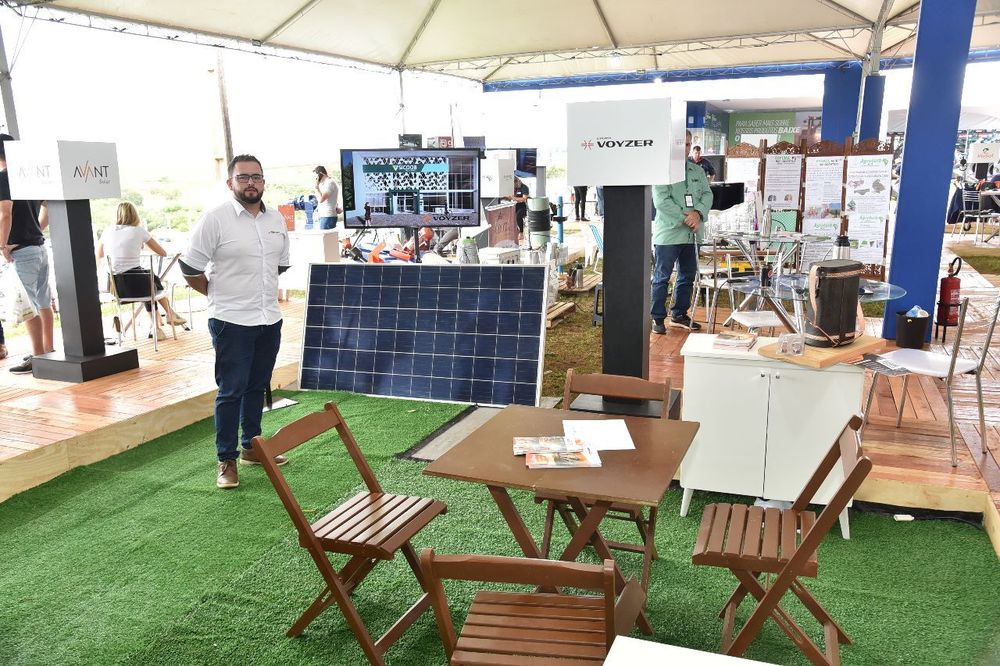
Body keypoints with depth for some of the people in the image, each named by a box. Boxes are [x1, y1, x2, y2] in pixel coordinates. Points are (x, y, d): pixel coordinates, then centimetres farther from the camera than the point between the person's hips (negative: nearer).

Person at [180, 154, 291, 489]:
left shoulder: (276, 219, 7)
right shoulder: (215, 219, -10)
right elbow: (190, 268, -7)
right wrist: (222, 296, 2)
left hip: (269, 319, 6)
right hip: (232, 321, -6)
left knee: (257, 387, 16)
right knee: (231, 391, -1)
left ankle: (251, 447, 30)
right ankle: (226, 461, 9)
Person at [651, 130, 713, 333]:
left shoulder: (698, 171, 15)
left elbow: (707, 194, 6)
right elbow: (661, 201, -14)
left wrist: (697, 213, -14)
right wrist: (685, 217, -16)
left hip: (691, 233, 7)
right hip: (668, 232, -7)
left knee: (687, 276, 14)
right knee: (662, 277, -2)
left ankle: (679, 315, 26)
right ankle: (658, 318, 6)